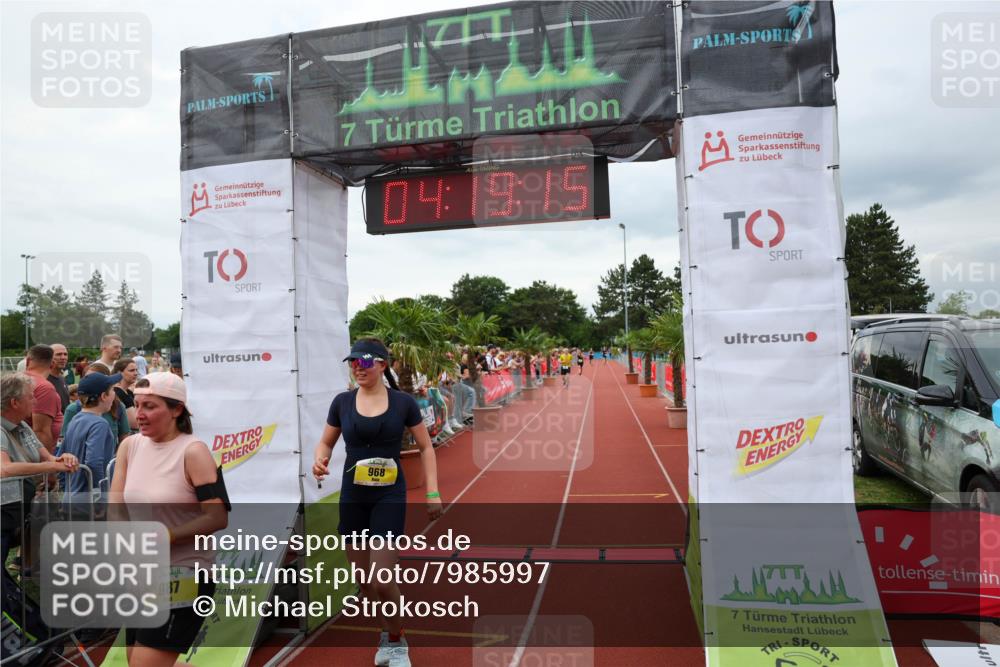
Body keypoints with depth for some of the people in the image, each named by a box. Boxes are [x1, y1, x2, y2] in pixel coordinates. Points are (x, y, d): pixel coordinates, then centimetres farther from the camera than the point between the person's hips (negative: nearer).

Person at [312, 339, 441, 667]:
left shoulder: (403, 402, -4)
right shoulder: (342, 402, 2)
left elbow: (425, 447, 3)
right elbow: (326, 442, 13)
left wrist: (433, 492, -4)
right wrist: (319, 460, -10)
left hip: (390, 497, -3)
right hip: (352, 497, 3)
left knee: (383, 580, -9)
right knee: (364, 579, 11)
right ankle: (388, 635, 36)